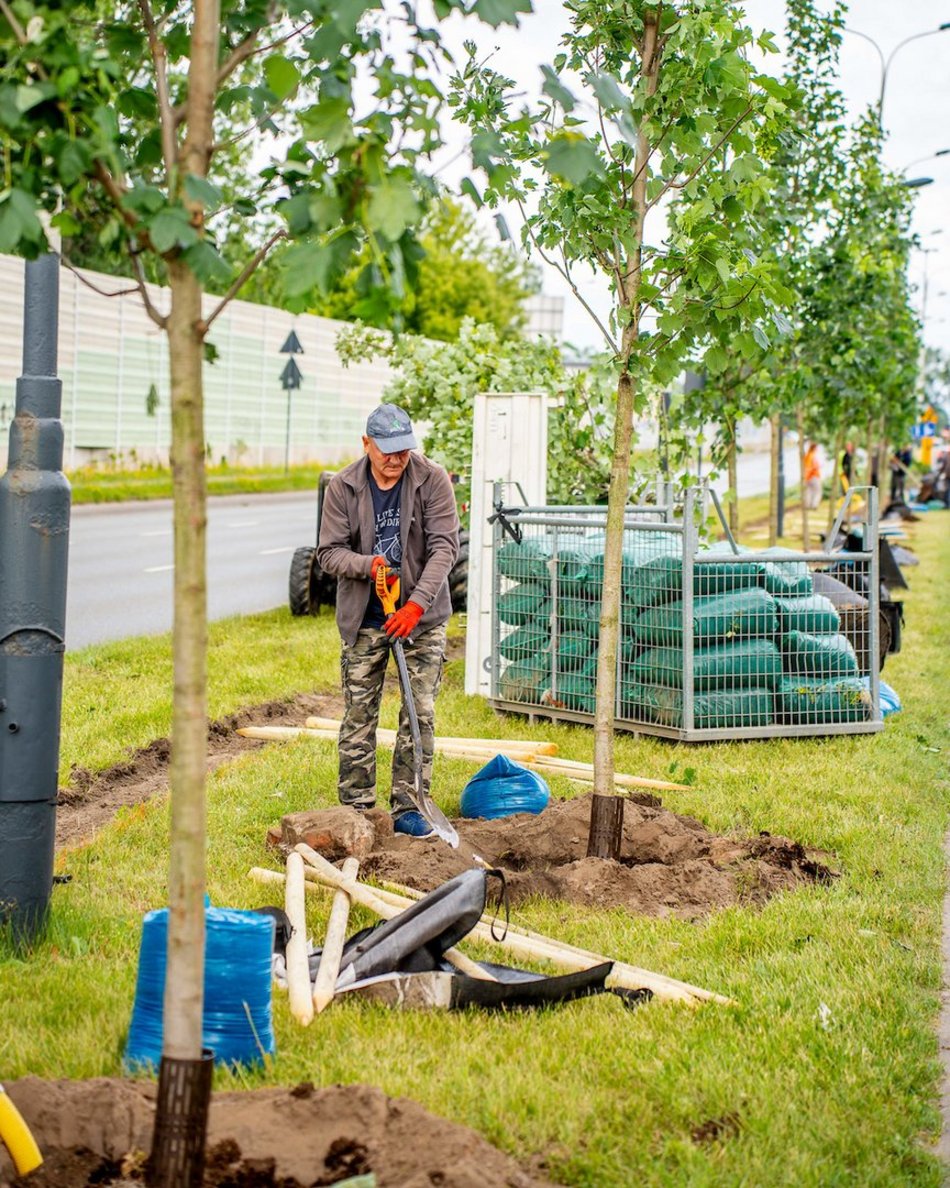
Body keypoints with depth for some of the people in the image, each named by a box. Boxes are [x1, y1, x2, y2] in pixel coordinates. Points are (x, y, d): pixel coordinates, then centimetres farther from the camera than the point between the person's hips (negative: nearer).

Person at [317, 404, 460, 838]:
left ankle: (408, 808, 8)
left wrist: (417, 603, -23)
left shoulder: (432, 480, -9)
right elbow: (329, 551, -3)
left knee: (420, 713, -1)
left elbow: (444, 546, -13)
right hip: (363, 617, 1)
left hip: (421, 615, -1)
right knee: (358, 714, 4)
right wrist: (369, 564, -24)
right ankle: (356, 808, 13)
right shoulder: (343, 487, -6)